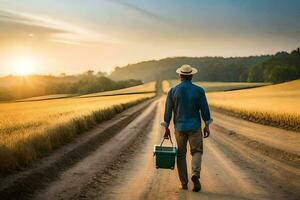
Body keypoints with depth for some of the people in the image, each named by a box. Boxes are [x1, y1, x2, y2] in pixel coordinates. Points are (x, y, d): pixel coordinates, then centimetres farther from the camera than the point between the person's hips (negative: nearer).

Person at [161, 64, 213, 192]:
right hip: (195, 127, -1)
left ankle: (184, 183, 12)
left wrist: (166, 128, 6)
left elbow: (168, 110, -2)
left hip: (179, 127, 1)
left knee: (181, 154, 13)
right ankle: (195, 175, -16)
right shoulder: (199, 90, -7)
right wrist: (207, 126, 4)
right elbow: (204, 109, -5)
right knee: (196, 152, 10)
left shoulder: (172, 91, -4)